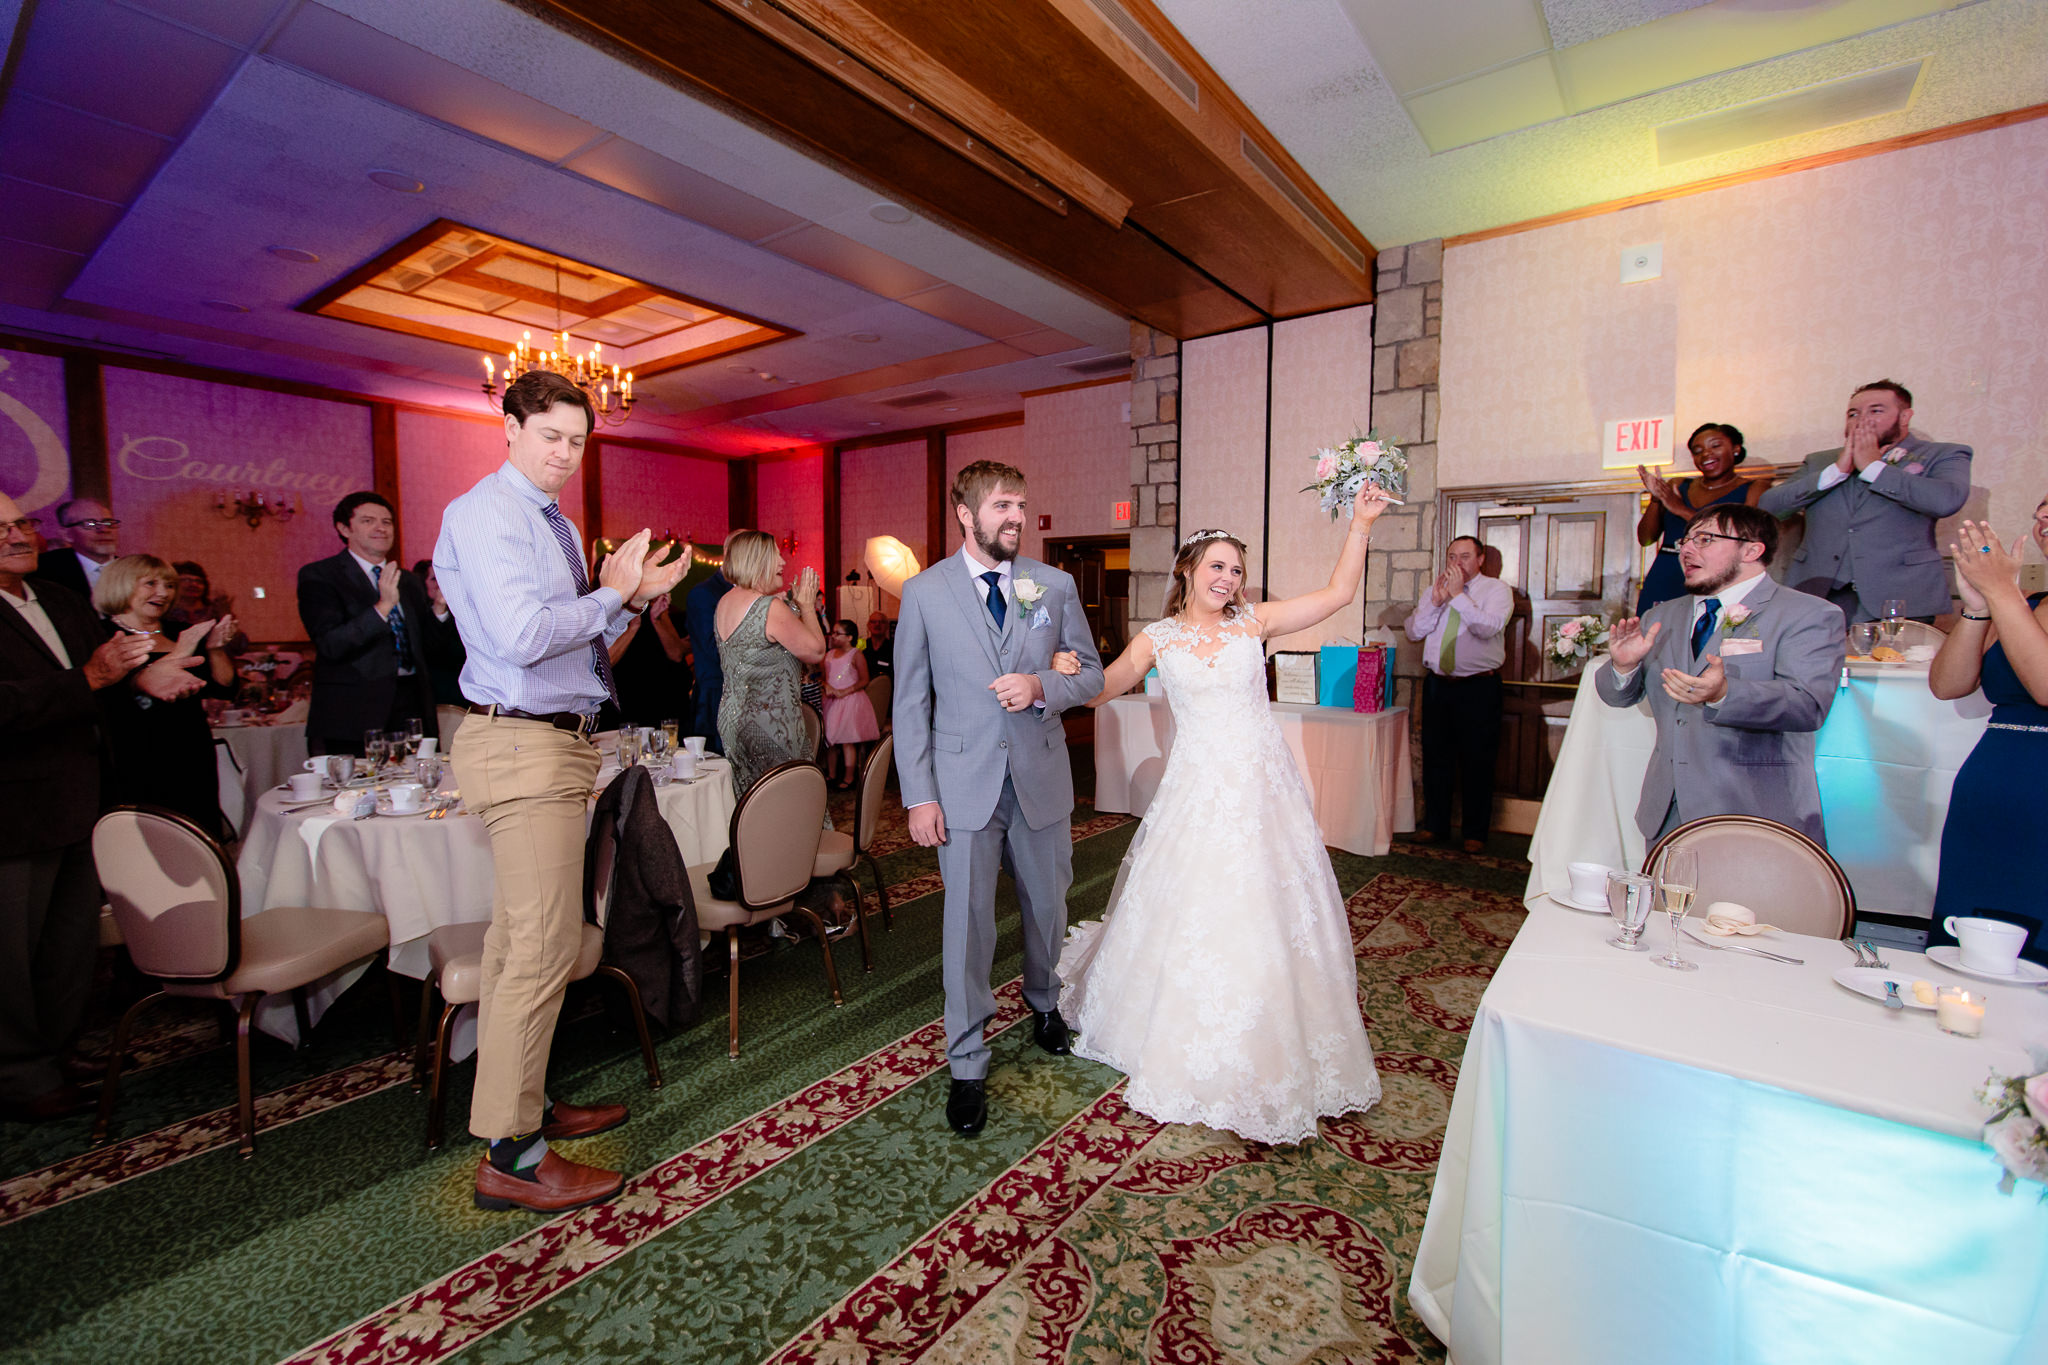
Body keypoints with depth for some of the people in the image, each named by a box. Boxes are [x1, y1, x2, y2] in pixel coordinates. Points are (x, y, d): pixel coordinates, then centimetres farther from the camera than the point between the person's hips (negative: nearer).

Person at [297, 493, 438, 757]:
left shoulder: (407, 581, 17)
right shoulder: (318, 577, 1)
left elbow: (425, 648, 19)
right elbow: (331, 646, -13)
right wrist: (382, 607, -23)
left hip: (411, 711, 4)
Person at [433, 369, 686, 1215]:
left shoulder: (557, 526, 19)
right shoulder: (484, 514, -11)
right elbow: (521, 636, -23)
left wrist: (631, 600, 5)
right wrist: (609, 596, -10)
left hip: (555, 741, 10)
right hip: (523, 747, -10)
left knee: (520, 937, 17)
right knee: (544, 946, -7)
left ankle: (525, 1105, 31)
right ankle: (511, 1158, 6)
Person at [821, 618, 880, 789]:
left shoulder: (855, 655, -6)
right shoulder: (829, 655, 12)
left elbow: (864, 681, -10)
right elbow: (824, 676, 12)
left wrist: (844, 692, -18)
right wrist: (827, 687, -10)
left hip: (850, 701, -6)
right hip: (831, 701, 6)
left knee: (847, 741, -5)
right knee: (830, 738, 10)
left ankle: (848, 778, 2)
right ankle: (832, 773, 22)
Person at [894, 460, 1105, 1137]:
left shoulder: (1055, 586, 3)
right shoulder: (923, 592, -2)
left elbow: (1092, 674, 7)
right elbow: (911, 702, -2)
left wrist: (1043, 687, -15)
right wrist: (919, 794, -7)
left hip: (1041, 778, 3)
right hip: (965, 783, -2)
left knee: (1047, 908, 18)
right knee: (967, 922, 5)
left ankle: (1044, 1005, 48)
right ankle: (967, 1066, 23)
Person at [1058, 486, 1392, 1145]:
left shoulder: (1253, 621, 4)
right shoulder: (1157, 639, 2)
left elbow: (1337, 594, 2)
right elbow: (1097, 689, 7)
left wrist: (1361, 525, -4)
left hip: (1262, 787, 1)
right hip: (1198, 789, -1)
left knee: (1267, 912, 8)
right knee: (1190, 916, 6)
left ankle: (1274, 1054, 31)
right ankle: (1192, 1050, 30)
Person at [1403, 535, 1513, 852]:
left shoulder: (1497, 590, -1)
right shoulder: (1433, 591, 12)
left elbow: (1489, 627, -19)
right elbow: (1413, 630, 0)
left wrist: (1458, 596, -18)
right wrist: (1436, 601, -11)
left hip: (1478, 687, -4)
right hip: (1437, 684, 4)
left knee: (1477, 761, 3)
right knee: (1435, 758, 10)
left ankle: (1475, 832, 17)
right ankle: (1435, 826, 23)